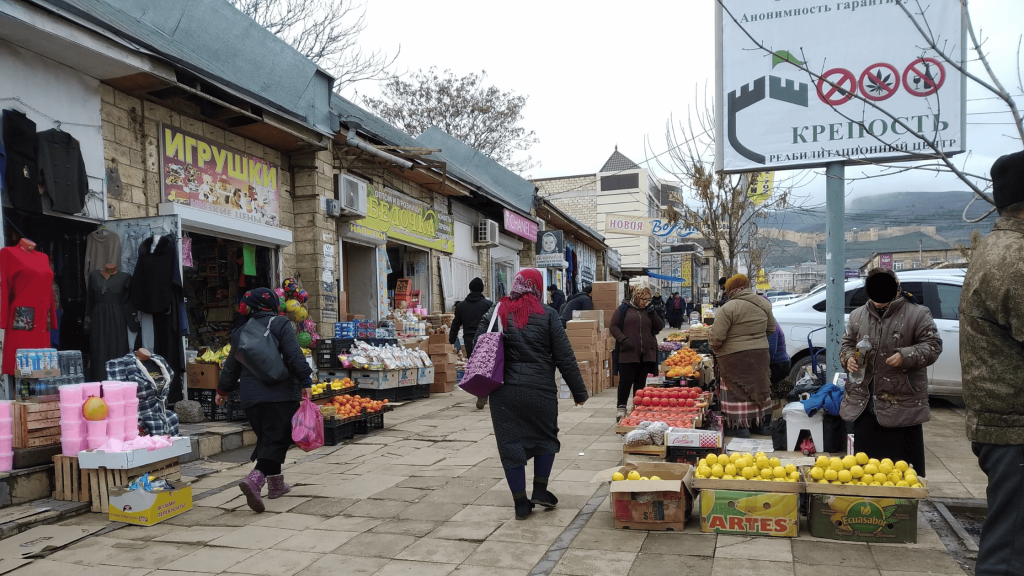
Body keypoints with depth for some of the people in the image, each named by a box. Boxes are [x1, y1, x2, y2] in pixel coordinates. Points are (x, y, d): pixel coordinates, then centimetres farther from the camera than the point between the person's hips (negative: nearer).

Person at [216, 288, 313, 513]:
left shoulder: (240, 331, 13)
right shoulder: (281, 325, -4)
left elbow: (231, 365, 21)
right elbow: (295, 357, -14)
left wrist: (223, 390, 33)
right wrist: (306, 381, -9)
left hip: (251, 397, 6)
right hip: (281, 395, -6)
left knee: (267, 438, 18)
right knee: (276, 440, -6)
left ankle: (275, 483, 26)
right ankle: (255, 479, -25)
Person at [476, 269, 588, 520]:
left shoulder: (495, 313, 4)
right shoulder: (547, 314, -2)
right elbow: (565, 357, -3)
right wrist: (579, 391, 4)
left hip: (504, 392, 2)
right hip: (540, 390, -1)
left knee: (511, 443, 9)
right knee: (545, 438, 21)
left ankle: (521, 503, 14)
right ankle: (540, 491, 23)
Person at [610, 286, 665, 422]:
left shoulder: (648, 310, 13)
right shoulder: (624, 309, 1)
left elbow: (659, 327, 8)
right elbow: (613, 326, -1)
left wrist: (651, 312, -5)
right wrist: (623, 339, -15)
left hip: (647, 354, 4)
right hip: (628, 353, -4)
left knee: (640, 383, 10)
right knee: (626, 381, -5)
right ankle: (621, 408, 3)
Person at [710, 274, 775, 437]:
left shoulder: (728, 308, -18)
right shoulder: (763, 304, 4)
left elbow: (717, 337, -19)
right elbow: (771, 329, 15)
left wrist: (715, 349, 0)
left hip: (735, 358, -7)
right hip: (760, 355, 7)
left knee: (737, 392, 3)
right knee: (756, 387, 18)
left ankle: (740, 426, 6)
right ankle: (759, 422, 29)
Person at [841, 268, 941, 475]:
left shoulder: (917, 314, -2)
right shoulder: (857, 316, 11)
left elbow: (933, 346, -4)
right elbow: (847, 344, 18)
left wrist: (906, 356, -19)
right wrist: (848, 358, -4)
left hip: (901, 403, -4)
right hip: (863, 403, 4)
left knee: (904, 463, 3)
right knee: (865, 461, 13)